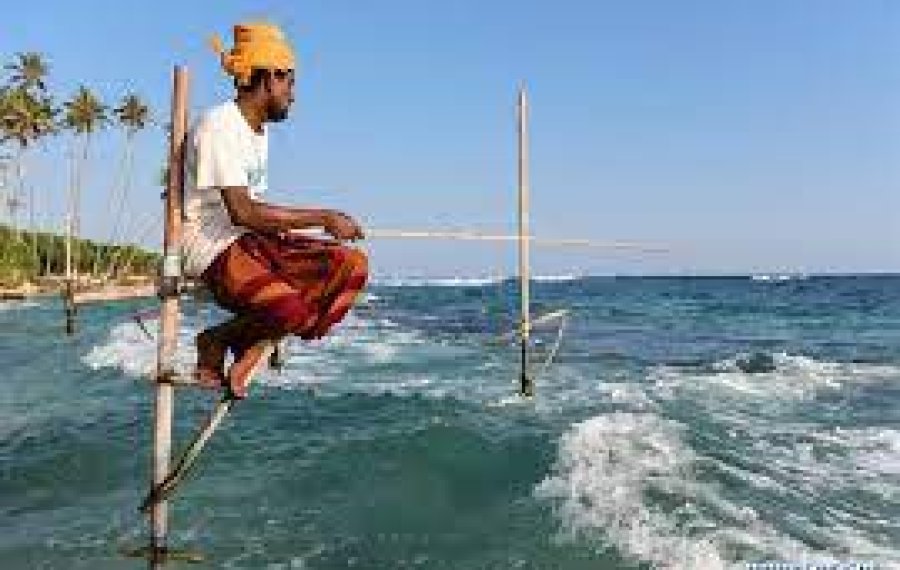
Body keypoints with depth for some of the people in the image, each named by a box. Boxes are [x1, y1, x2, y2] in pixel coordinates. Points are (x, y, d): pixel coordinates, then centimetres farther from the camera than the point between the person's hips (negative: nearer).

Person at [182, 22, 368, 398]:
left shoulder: (259, 129, 16)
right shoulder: (219, 126, -13)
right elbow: (242, 212, -24)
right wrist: (323, 218, -21)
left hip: (252, 241, 9)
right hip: (213, 246, -9)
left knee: (351, 265, -9)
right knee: (289, 308, -34)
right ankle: (217, 340, -1)